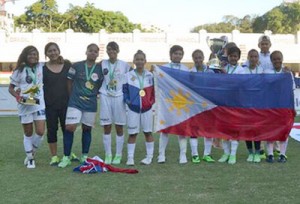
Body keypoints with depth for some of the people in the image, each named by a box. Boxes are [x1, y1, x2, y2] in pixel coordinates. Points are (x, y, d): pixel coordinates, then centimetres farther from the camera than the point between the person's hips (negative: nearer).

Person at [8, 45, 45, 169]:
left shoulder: (41, 67, 3)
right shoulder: (19, 71, -2)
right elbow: (11, 88, 1)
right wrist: (17, 96, -16)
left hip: (39, 104, 2)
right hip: (24, 105, -1)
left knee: (40, 132, -7)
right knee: (28, 133, 7)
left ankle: (32, 152, 21)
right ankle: (30, 158, 23)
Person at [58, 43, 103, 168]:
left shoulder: (100, 69, 2)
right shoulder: (76, 66, -1)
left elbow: (102, 86, 11)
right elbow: (69, 82, 6)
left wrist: (95, 94, 3)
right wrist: (72, 96, 7)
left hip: (91, 104, 2)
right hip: (75, 103, -2)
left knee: (87, 129, 11)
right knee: (69, 128, -10)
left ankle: (84, 156, 26)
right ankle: (66, 157, 0)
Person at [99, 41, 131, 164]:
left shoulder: (124, 65, 2)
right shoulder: (102, 64, 5)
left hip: (119, 97, -1)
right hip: (105, 96, 1)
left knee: (119, 127, 4)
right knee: (106, 127, 3)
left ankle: (118, 155, 13)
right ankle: (108, 155, 11)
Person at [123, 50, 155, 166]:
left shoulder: (150, 76, 3)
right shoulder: (128, 76, -1)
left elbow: (154, 90, 8)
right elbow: (124, 90, 2)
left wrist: (152, 101, -4)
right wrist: (127, 100, -9)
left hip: (147, 108, 1)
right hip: (133, 108, -1)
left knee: (148, 132, 7)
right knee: (132, 133, 2)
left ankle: (149, 156, 16)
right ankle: (130, 157, 8)